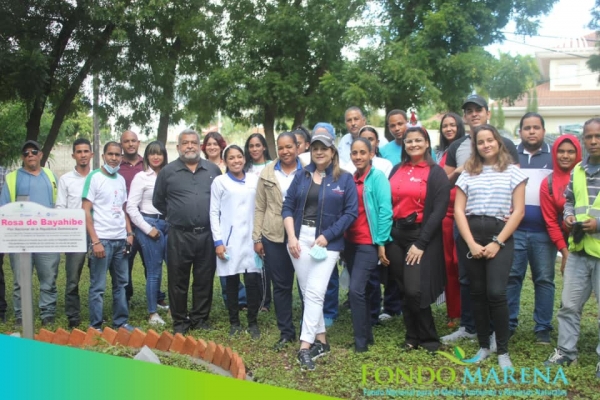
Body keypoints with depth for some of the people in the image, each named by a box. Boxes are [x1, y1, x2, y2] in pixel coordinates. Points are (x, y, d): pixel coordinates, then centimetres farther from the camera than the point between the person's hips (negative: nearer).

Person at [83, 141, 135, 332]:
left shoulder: (121, 179, 12)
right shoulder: (94, 177, -6)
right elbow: (86, 211, -10)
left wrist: (129, 233, 7)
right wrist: (95, 241, -15)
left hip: (121, 239, 6)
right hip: (102, 239, -6)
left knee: (121, 283, 12)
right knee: (98, 286, 1)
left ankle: (121, 322, 22)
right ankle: (95, 326, 10)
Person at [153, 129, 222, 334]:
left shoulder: (213, 170, 7)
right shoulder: (168, 171, 3)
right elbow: (158, 201, 12)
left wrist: (213, 219, 12)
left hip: (207, 234, 2)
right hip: (179, 235, -1)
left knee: (204, 279, 8)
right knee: (178, 280, 5)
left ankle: (200, 319, 21)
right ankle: (180, 321, 17)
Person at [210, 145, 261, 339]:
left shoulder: (255, 180, 8)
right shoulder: (219, 182, 2)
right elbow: (214, 212, 0)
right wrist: (218, 241, -7)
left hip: (251, 238, 1)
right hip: (229, 239, -1)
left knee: (253, 281, -3)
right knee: (231, 282, 5)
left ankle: (253, 323, 11)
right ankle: (234, 322, 18)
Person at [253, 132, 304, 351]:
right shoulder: (267, 173, 5)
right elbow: (260, 208, 7)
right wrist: (257, 238, 3)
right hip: (274, 237, 2)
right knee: (281, 285, 9)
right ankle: (286, 332, 21)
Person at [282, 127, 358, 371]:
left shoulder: (344, 179, 0)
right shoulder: (301, 176, 9)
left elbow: (351, 212, -6)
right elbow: (288, 206, 7)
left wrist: (326, 236, -13)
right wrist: (291, 236, -5)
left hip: (327, 241, -4)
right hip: (300, 239, 4)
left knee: (314, 293, -11)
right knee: (307, 293, 7)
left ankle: (305, 347, -10)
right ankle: (321, 341, 20)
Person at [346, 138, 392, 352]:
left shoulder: (378, 177, -8)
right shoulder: (349, 179, 10)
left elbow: (385, 211, -12)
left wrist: (382, 242, -14)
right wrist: (342, 241, 9)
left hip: (369, 243, -6)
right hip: (351, 242, 6)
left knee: (356, 290, -13)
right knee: (361, 290, 14)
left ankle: (361, 340, -1)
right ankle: (367, 334, 26)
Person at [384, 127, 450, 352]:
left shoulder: (436, 173, -3)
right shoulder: (396, 170, 12)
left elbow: (439, 211, -10)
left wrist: (421, 243, -15)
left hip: (422, 236, -5)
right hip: (396, 235, 5)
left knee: (415, 291, -11)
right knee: (403, 291, 8)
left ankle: (428, 338, 9)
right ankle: (412, 336, 22)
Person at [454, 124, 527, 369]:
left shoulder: (513, 172, 5)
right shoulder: (467, 174, 10)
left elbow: (518, 211, 0)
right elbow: (458, 210, 4)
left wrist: (497, 243, -9)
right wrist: (471, 243, -8)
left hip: (500, 236, -2)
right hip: (470, 237, 2)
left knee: (496, 293, -12)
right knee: (477, 293, 6)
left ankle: (503, 351, 2)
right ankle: (483, 345, 19)